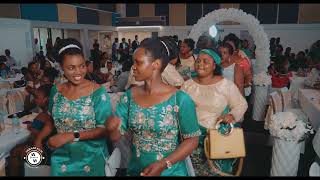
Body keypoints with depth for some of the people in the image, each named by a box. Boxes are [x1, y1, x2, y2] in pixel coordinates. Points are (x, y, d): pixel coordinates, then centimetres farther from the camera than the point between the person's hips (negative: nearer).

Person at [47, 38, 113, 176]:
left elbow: (104, 129, -17)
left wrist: (72, 136, -23)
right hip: (61, 157, 4)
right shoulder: (56, 90, -2)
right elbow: (52, 119, 12)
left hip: (90, 158, -3)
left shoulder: (98, 92, -16)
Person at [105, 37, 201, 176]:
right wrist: (112, 127, -25)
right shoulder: (128, 96, -6)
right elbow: (115, 136, -3)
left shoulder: (180, 99, -19)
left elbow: (192, 140, -13)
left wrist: (163, 164, -21)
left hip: (170, 171, -4)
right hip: (135, 170, 4)